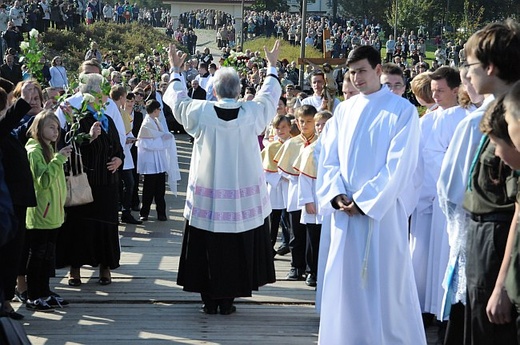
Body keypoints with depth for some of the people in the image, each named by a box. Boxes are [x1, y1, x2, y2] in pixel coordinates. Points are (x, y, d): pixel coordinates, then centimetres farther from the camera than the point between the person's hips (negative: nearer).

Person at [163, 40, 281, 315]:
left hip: (207, 196, 0)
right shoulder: (252, 112, -8)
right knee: (236, 248, 9)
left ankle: (209, 299, 14)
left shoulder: (200, 112, -10)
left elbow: (177, 99, 10)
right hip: (243, 196, 0)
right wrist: (272, 66, 29)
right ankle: (227, 300, 13)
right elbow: (268, 95, 13)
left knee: (207, 247, 9)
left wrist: (175, 70, 26)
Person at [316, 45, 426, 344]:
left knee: (385, 284, -2)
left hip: (382, 211, -5)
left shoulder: (403, 111, -4)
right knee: (346, 283, 8)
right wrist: (337, 195, -8)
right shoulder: (344, 110, 11)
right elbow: (329, 159, 9)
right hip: (345, 209, 5)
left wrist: (363, 201, -14)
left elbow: (399, 165, -11)